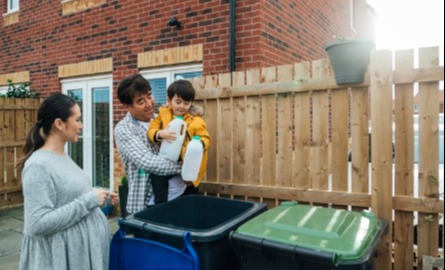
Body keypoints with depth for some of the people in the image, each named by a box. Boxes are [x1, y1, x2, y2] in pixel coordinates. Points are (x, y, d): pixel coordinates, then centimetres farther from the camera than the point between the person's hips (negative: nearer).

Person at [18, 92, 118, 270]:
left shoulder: (63, 156, 5)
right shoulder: (38, 165, -22)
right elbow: (38, 224, -26)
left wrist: (99, 198, 3)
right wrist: (89, 201, -24)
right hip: (62, 255, -8)